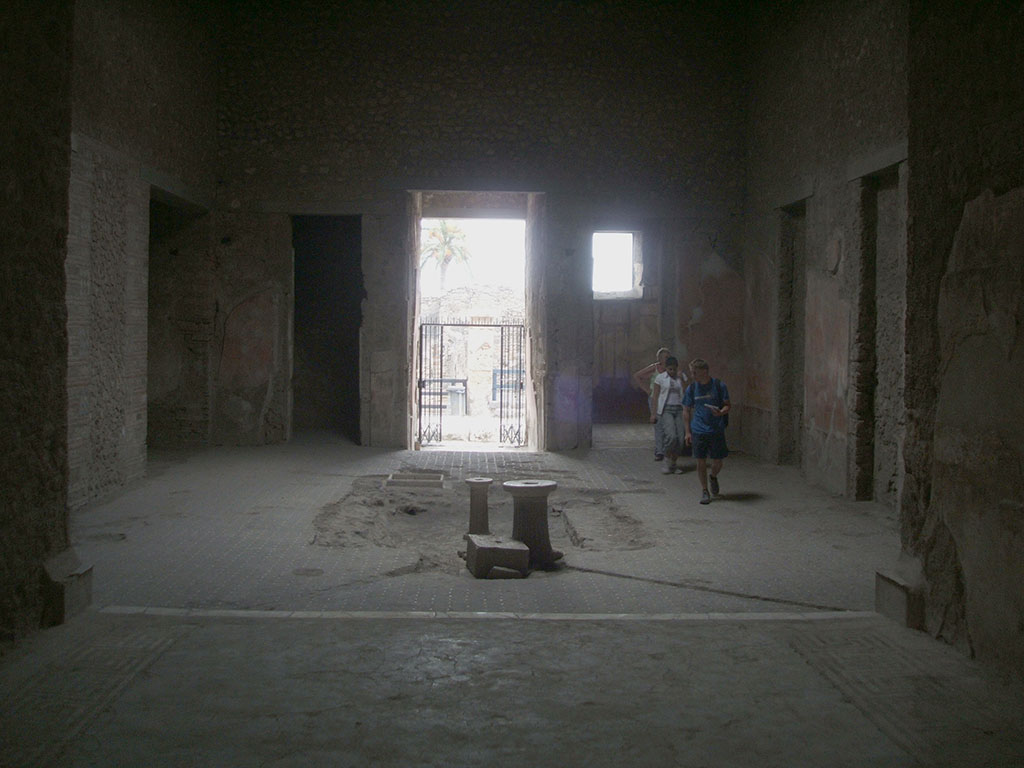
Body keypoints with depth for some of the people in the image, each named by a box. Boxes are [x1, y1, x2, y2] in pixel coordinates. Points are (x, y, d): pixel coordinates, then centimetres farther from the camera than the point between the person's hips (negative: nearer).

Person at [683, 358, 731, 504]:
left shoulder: (719, 386, -4)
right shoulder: (691, 388, 2)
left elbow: (728, 405, 4)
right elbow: (686, 411, 9)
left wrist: (721, 412, -20)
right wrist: (688, 432, 3)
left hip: (717, 430, -1)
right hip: (698, 431, 1)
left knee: (718, 461, 5)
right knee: (701, 461, 1)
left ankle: (713, 477, 38)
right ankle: (704, 491, 15)